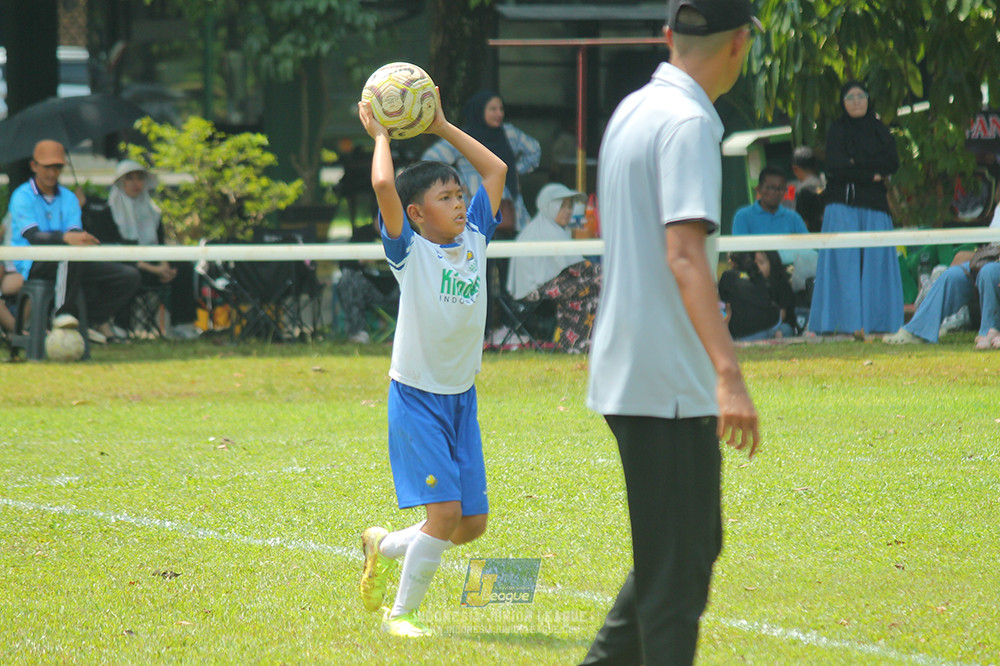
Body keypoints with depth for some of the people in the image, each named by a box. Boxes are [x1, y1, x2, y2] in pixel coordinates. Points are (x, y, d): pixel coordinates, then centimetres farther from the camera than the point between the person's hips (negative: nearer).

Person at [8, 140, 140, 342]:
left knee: (130, 276, -8)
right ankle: (63, 317, -28)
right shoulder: (22, 197, -3)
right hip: (34, 265, -6)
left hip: (68, 264, 6)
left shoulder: (69, 198, 16)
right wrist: (65, 238, -40)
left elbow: (76, 233, 0)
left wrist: (81, 238, -27)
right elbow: (33, 237, -20)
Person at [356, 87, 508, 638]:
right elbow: (383, 185, -24)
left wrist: (442, 127, 9)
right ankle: (399, 613, 1)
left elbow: (495, 170, 11)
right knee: (445, 511, -14)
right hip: (417, 397, -6)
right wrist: (380, 134, -10)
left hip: (461, 397, 6)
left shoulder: (473, 239, 6)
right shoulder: (410, 251, -10)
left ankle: (385, 546, 31)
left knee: (473, 522, 6)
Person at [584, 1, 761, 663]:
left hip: (625, 374, 10)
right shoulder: (689, 123, -16)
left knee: (691, 546, 18)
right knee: (677, 565, -5)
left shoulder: (631, 111, 13)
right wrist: (729, 375, -33)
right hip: (669, 384, -10)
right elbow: (684, 255, -26)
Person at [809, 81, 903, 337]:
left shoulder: (880, 131, 14)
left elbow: (893, 163, 0)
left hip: (874, 205, 3)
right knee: (846, 261, -10)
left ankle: (876, 323, -5)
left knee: (876, 261, -4)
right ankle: (850, 323, -15)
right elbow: (835, 166, -8)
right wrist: (872, 175, -7)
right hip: (844, 204, -3)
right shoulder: (838, 130, 6)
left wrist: (857, 162, -8)